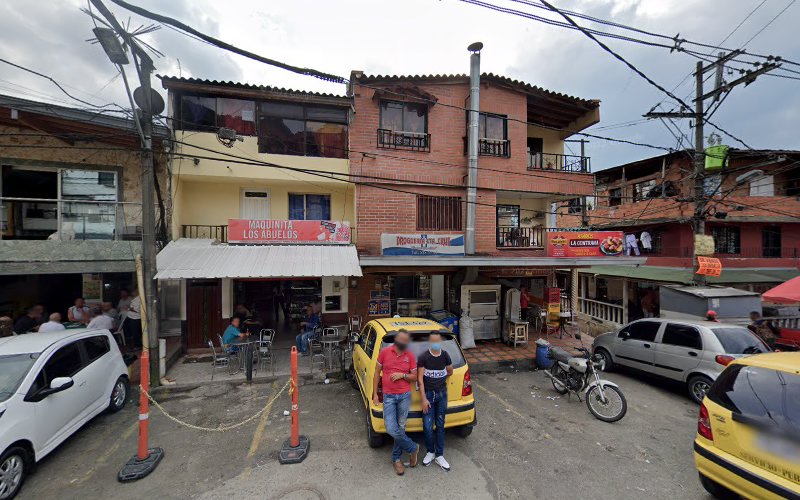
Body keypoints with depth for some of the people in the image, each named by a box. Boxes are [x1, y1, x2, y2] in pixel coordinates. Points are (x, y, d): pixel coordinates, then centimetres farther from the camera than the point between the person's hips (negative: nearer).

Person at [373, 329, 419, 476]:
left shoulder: (410, 356, -1)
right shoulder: (385, 352, -3)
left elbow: (414, 376, 6)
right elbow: (376, 373, 3)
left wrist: (402, 375, -13)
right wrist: (375, 394, 1)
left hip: (405, 396, 1)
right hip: (388, 396, 0)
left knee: (400, 428, 10)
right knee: (392, 430, -6)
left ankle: (396, 459, 33)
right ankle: (413, 448, 19)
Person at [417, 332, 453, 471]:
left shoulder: (445, 355, -4)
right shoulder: (423, 357, -14)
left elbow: (450, 372, 15)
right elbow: (420, 379, -12)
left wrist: (439, 378, 9)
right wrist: (424, 399, -14)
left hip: (442, 393, 3)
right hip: (428, 393, -3)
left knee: (440, 426, 11)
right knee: (428, 426, 0)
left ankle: (439, 456, 26)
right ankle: (430, 452, 25)